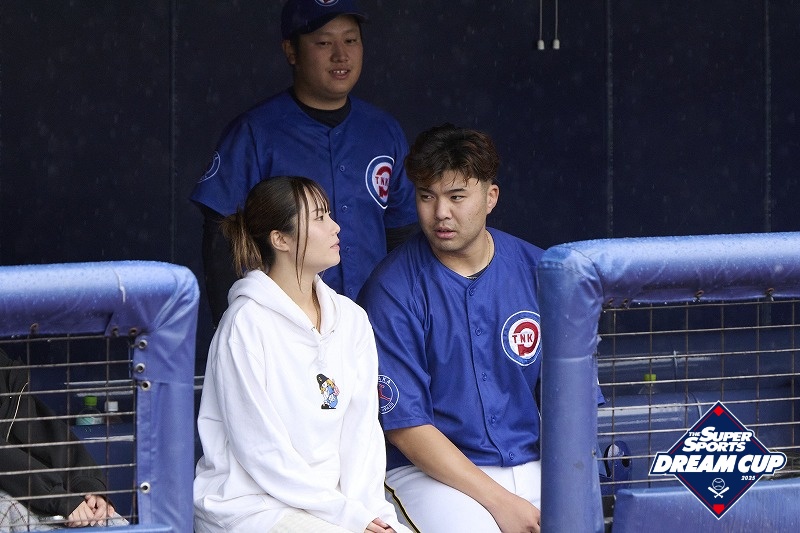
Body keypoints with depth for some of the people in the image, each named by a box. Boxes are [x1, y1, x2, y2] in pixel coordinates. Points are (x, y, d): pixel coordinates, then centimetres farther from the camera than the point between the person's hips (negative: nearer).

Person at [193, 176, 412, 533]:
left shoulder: (351, 319, 10)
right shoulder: (247, 323, -10)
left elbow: (362, 426, 7)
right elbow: (260, 449, -13)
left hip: (334, 498, 6)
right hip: (249, 504, -6)